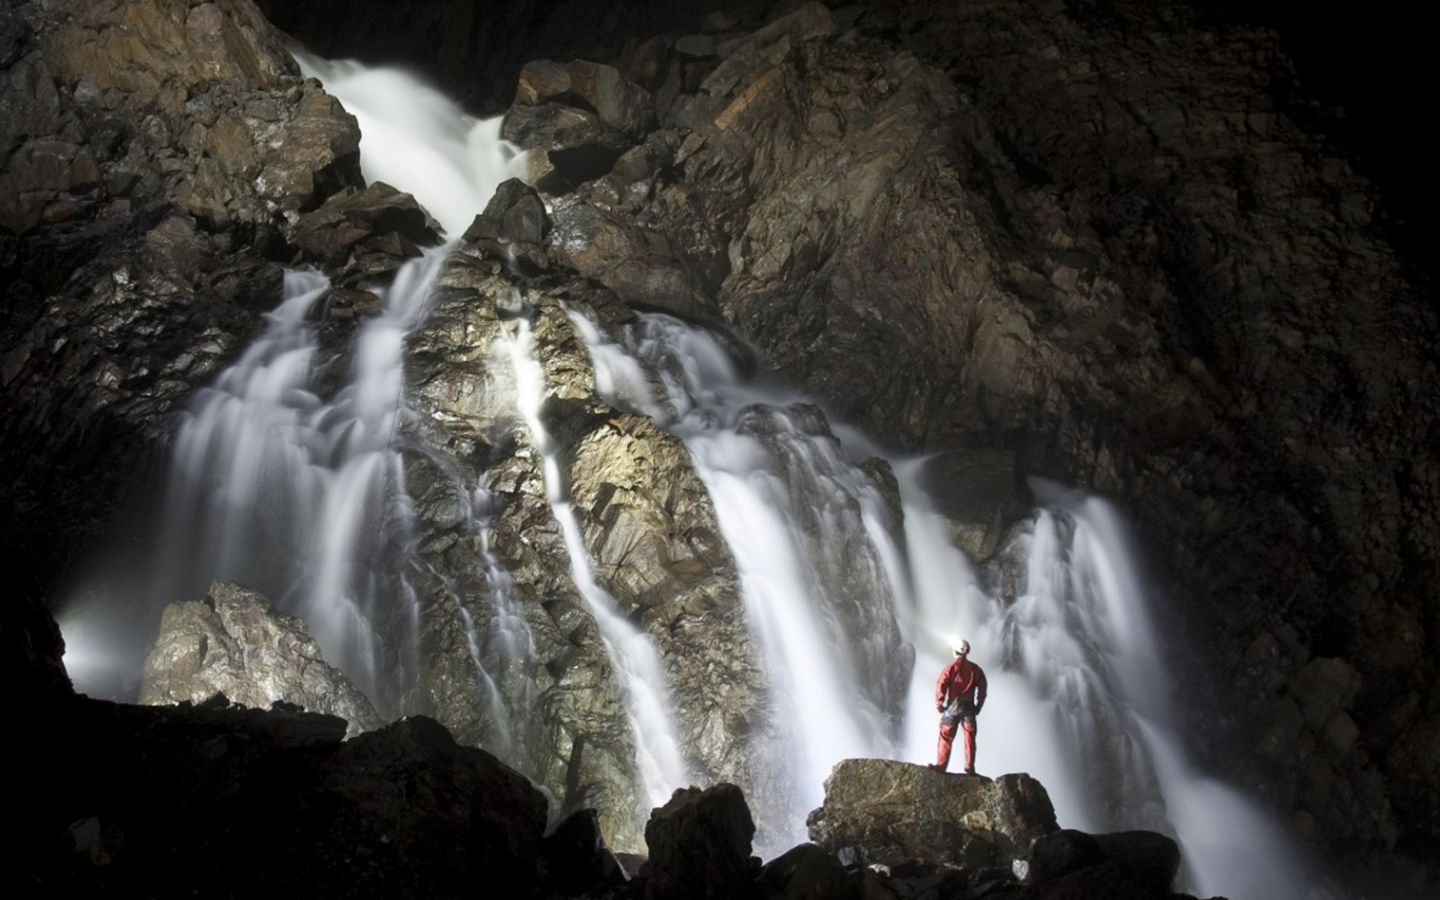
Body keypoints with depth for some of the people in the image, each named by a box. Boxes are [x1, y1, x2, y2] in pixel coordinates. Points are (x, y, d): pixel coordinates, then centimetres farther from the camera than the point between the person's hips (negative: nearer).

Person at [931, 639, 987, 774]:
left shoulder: (951, 667, -4)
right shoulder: (975, 669, 6)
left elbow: (941, 685, -10)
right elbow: (982, 688, 3)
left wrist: (939, 704, -2)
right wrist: (978, 706, 10)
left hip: (953, 705, -3)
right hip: (969, 706, 3)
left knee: (946, 736, 4)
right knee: (969, 738, 7)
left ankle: (941, 765, 1)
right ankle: (970, 768, 6)